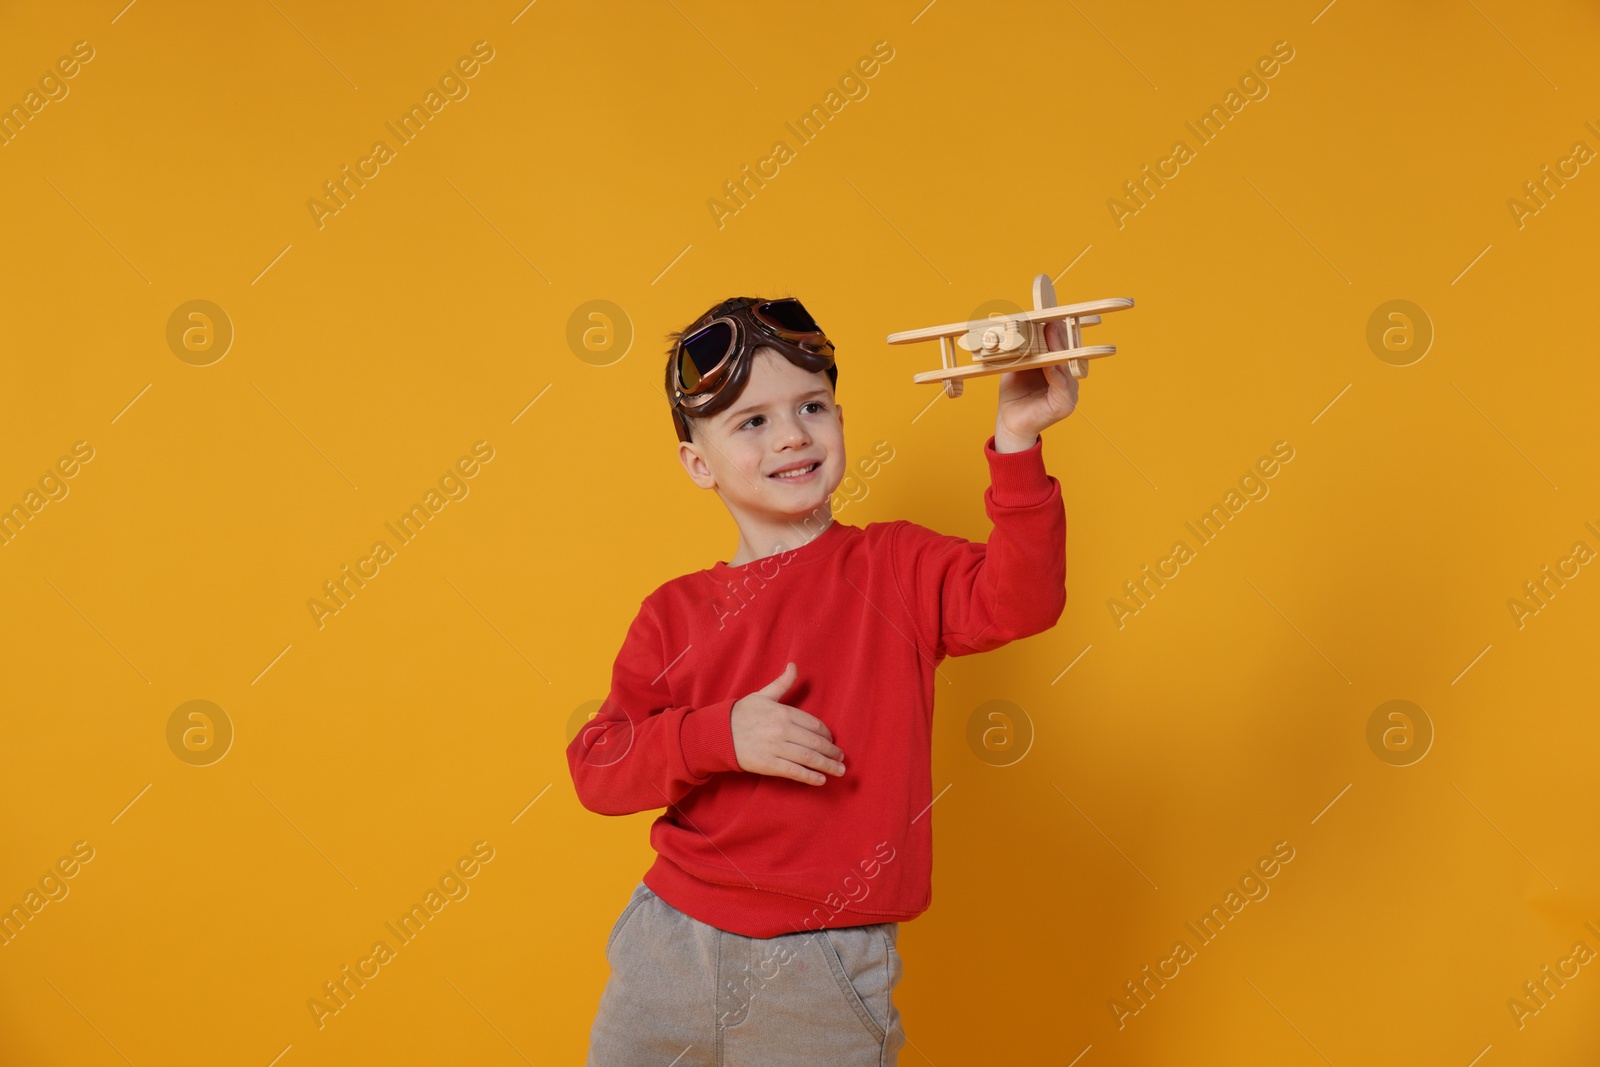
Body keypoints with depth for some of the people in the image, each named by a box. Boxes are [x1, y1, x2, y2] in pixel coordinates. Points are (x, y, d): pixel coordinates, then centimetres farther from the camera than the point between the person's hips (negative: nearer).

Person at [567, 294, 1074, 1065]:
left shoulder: (895, 567, -1)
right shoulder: (676, 613, 3)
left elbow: (1016, 601, -18)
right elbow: (595, 765, -3)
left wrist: (1017, 445, -28)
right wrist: (718, 737, -18)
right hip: (672, 946, 2)